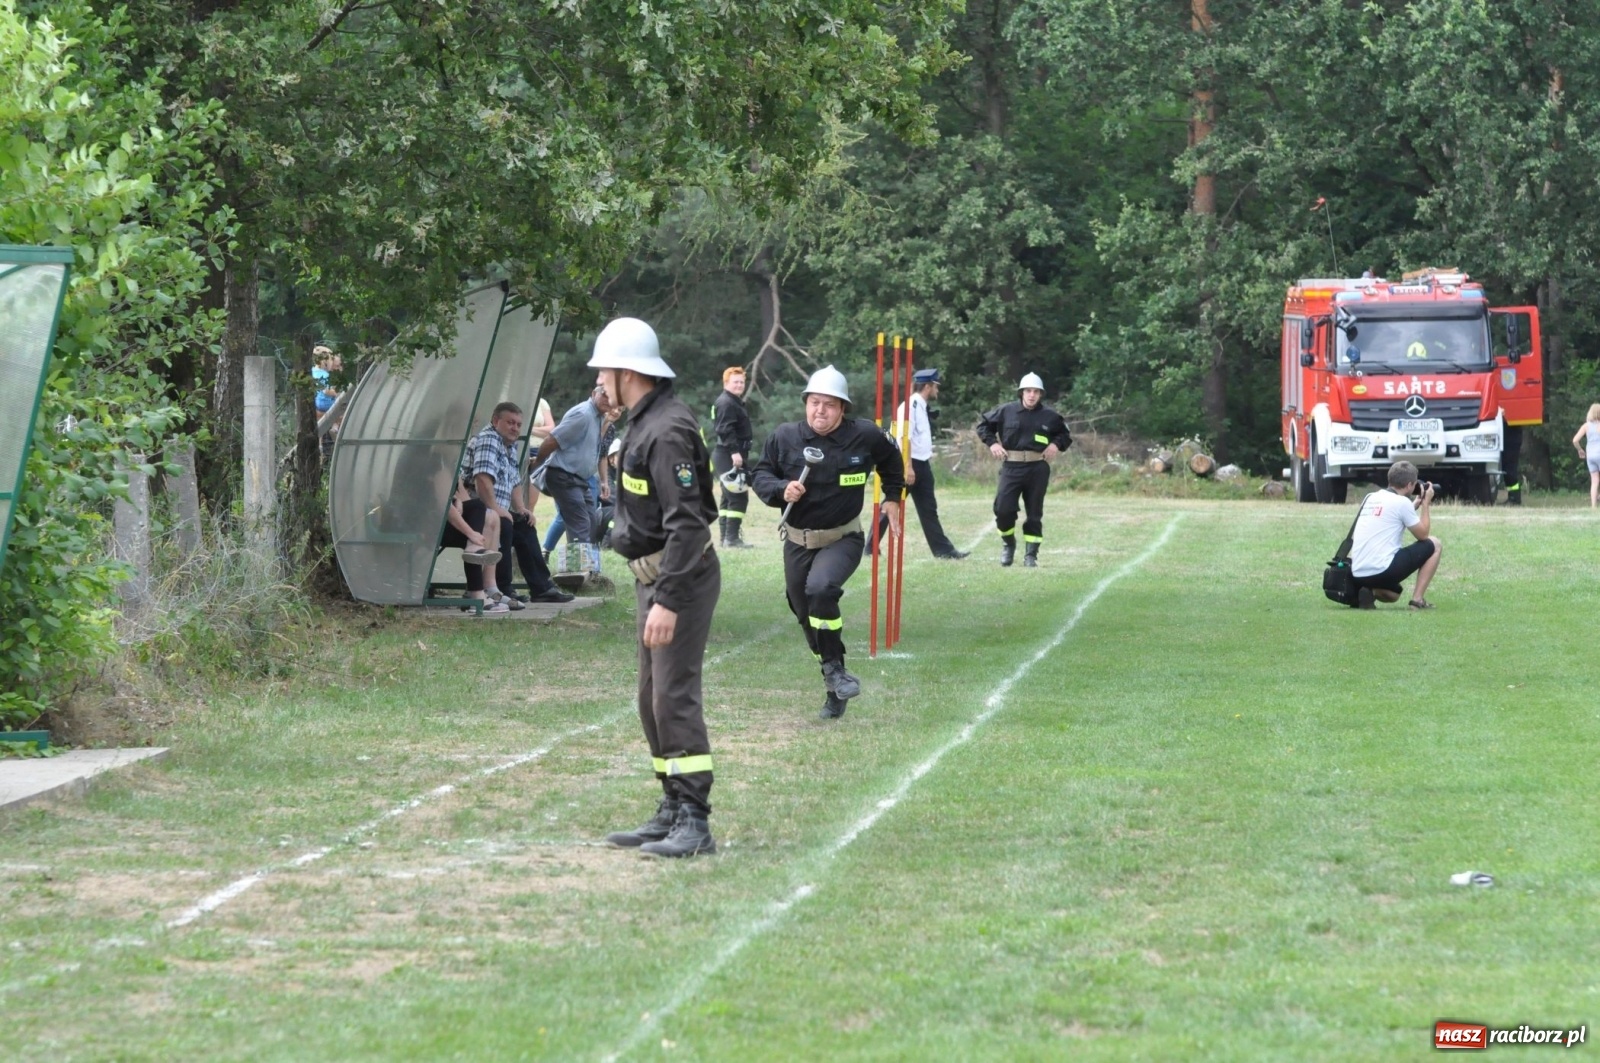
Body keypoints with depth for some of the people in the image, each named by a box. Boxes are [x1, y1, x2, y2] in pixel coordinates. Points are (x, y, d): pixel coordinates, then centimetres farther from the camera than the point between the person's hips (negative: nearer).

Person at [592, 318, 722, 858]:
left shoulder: (667, 432, -20)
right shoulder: (645, 423, 14)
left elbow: (686, 523, -26)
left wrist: (667, 601, -29)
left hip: (680, 579, -11)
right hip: (654, 576, 11)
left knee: (675, 697, -12)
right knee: (653, 699, 14)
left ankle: (694, 823, -11)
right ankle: (671, 813, 21)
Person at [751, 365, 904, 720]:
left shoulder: (864, 436, -9)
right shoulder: (785, 437, -7)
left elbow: (891, 459, 13)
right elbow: (760, 476, 1)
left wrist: (893, 497, 15)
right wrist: (782, 489, -18)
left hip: (843, 540, -3)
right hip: (797, 541, 3)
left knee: (820, 588, -31)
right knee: (804, 613, 10)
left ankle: (834, 668, -14)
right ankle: (835, 690, 27)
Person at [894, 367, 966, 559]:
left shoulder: (921, 406, 15)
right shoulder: (911, 405, -15)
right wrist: (908, 467, -25)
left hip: (922, 464, 10)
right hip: (909, 464, -10)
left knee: (928, 509, 10)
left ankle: (943, 550, 12)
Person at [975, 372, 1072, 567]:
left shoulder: (1049, 416, 4)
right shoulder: (1006, 411, 2)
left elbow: (1065, 435, 19)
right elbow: (984, 425, 15)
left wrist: (1056, 445, -1)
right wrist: (992, 442, 1)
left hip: (1038, 469, 1)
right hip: (1011, 467, -1)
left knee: (1034, 513, 4)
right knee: (1003, 509, -10)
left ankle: (1030, 555, 12)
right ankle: (1008, 544, 16)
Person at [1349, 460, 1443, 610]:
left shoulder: (1371, 498, 15)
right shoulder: (1402, 502, -6)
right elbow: (1423, 534, 5)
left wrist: (1417, 504, 32)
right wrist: (1426, 503, 16)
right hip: (1381, 570, -7)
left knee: (1392, 594, 39)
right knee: (1434, 544, 11)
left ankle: (1369, 593, 4)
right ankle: (1418, 600, 5)